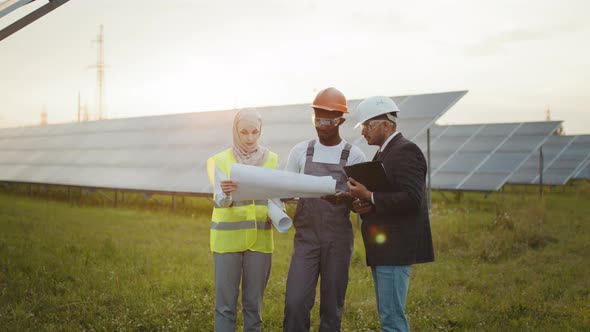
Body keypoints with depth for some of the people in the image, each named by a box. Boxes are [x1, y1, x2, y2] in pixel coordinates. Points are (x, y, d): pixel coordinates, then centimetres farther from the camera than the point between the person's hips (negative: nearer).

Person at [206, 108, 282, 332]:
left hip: (260, 239, 2)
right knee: (225, 305, 1)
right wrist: (225, 193, -36)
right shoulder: (220, 161, -3)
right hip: (227, 238, -2)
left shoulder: (272, 160, 3)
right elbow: (220, 201, -14)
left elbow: (275, 199, 5)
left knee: (254, 304, 8)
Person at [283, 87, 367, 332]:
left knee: (332, 306, 6)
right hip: (306, 238, 1)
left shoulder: (354, 156, -1)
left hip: (338, 240, -1)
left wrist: (341, 198, -22)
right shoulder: (300, 151, 5)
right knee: (295, 302, -7)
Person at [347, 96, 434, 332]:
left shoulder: (406, 151, -12)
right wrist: (365, 205, 1)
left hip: (396, 248, -10)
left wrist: (370, 197, -20)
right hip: (383, 249, 10)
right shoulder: (383, 153, 18)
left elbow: (411, 198, -22)